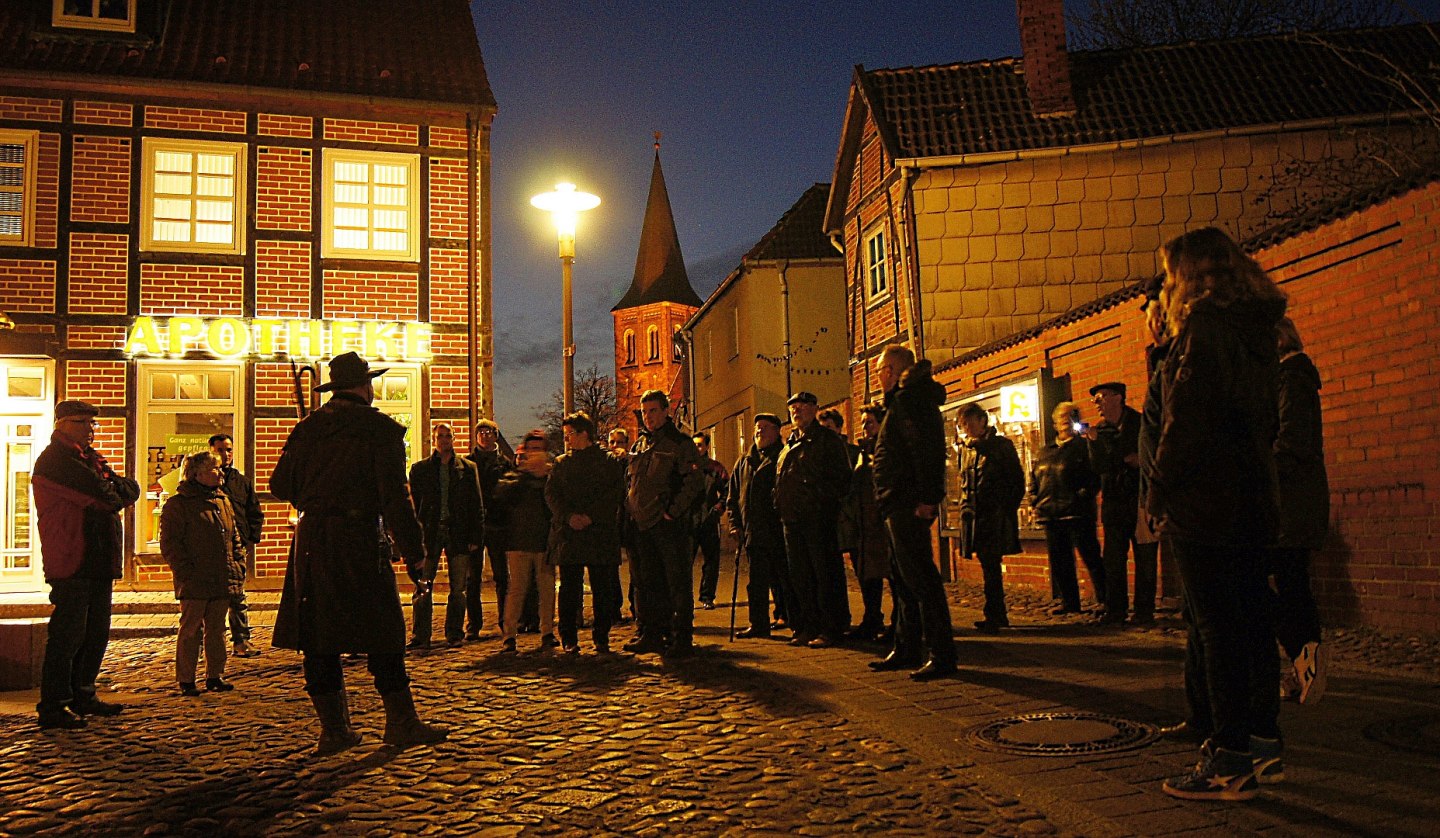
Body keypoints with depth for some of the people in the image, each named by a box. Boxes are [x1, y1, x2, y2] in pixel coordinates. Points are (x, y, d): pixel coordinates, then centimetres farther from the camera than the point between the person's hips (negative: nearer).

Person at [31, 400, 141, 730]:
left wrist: (112, 492, -9)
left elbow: (131, 489, 11)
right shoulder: (54, 461, -9)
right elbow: (102, 495, -18)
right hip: (72, 563, -9)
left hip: (100, 563, 9)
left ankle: (83, 696, 24)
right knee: (68, 634, -6)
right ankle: (53, 706, 2)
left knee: (97, 633, 13)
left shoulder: (92, 460, 20)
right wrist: (116, 493, 3)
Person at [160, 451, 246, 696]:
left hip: (223, 582, 6)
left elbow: (235, 538, 20)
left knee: (216, 629, 12)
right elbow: (169, 544, -9)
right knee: (191, 629, 1)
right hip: (195, 583, -6)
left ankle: (215, 676, 21)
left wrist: (239, 567, 10)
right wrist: (186, 573, -15)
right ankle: (186, 680, 11)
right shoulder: (178, 504, -6)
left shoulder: (224, 501, 15)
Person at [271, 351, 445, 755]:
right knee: (382, 634, 4)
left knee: (318, 636, 8)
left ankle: (333, 727, 11)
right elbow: (395, 498, -10)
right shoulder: (381, 430, -5)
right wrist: (414, 552, -7)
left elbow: (280, 485, 15)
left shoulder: (307, 427, 10)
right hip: (362, 541, -4)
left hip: (311, 541, 5)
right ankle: (401, 721, 8)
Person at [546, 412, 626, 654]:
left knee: (603, 589, 1)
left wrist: (591, 516, -15)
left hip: (600, 532, -2)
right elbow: (551, 493, 6)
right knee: (569, 588, 1)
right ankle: (569, 639, 8)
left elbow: (615, 494, -3)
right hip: (567, 534, 2)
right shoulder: (561, 462, 15)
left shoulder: (610, 462, 6)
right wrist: (569, 516, -12)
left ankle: (601, 637, 11)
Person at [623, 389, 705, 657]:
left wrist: (673, 510, -16)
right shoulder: (639, 445, 17)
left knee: (678, 582, -2)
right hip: (641, 525, 7)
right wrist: (630, 512, 12)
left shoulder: (680, 444, -3)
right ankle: (651, 634, 20)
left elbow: (695, 481, -12)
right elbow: (629, 481, 25)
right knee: (646, 582, 11)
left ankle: (682, 637, 4)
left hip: (670, 525, -7)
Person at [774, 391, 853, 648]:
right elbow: (780, 481, 24)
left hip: (819, 518, -7)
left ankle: (832, 629, 0)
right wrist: (781, 508, 11)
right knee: (800, 576, 9)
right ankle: (807, 627, 16)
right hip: (792, 519, 7)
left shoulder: (828, 439, 1)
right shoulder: (789, 444, 21)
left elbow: (842, 478, -6)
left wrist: (827, 502, -15)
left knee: (825, 574, -5)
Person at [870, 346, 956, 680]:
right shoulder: (907, 399, 20)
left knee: (918, 577, -9)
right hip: (901, 506, 11)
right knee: (905, 578, 15)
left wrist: (926, 498, -27)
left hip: (907, 504, -11)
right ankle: (907, 649, 23)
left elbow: (926, 448, -23)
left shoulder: (907, 399, -11)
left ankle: (942, 655, -6)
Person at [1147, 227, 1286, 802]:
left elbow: (1187, 416, -18)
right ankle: (1262, 740, 24)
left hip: (1204, 501, -9)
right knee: (1251, 620, 14)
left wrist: (1160, 491, -12)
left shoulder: (1206, 325, -12)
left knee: (1219, 629, -6)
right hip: (1252, 497, 9)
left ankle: (1231, 762, -1)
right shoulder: (1255, 329, 16)